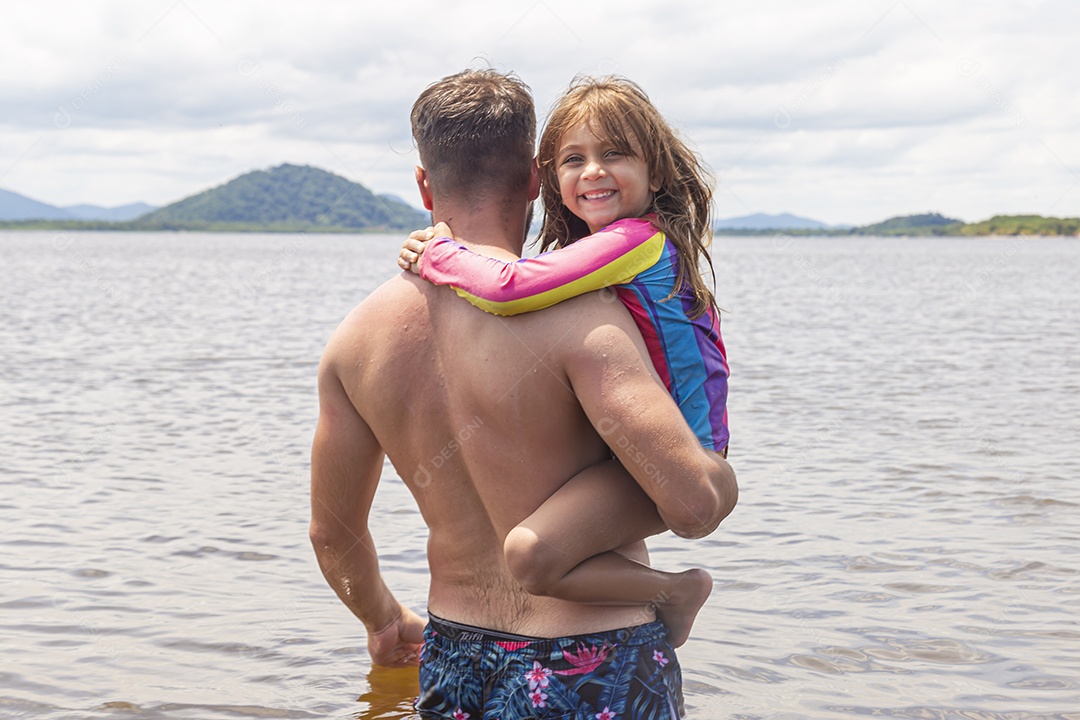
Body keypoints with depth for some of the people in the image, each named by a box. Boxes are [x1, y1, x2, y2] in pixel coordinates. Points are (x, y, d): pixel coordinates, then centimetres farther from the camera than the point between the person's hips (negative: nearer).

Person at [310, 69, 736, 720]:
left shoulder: (356, 338, 0)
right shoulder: (577, 316, -19)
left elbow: (333, 535, 10)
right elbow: (694, 503, -27)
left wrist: (383, 618, 29)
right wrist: (723, 479, -3)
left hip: (452, 666, 5)